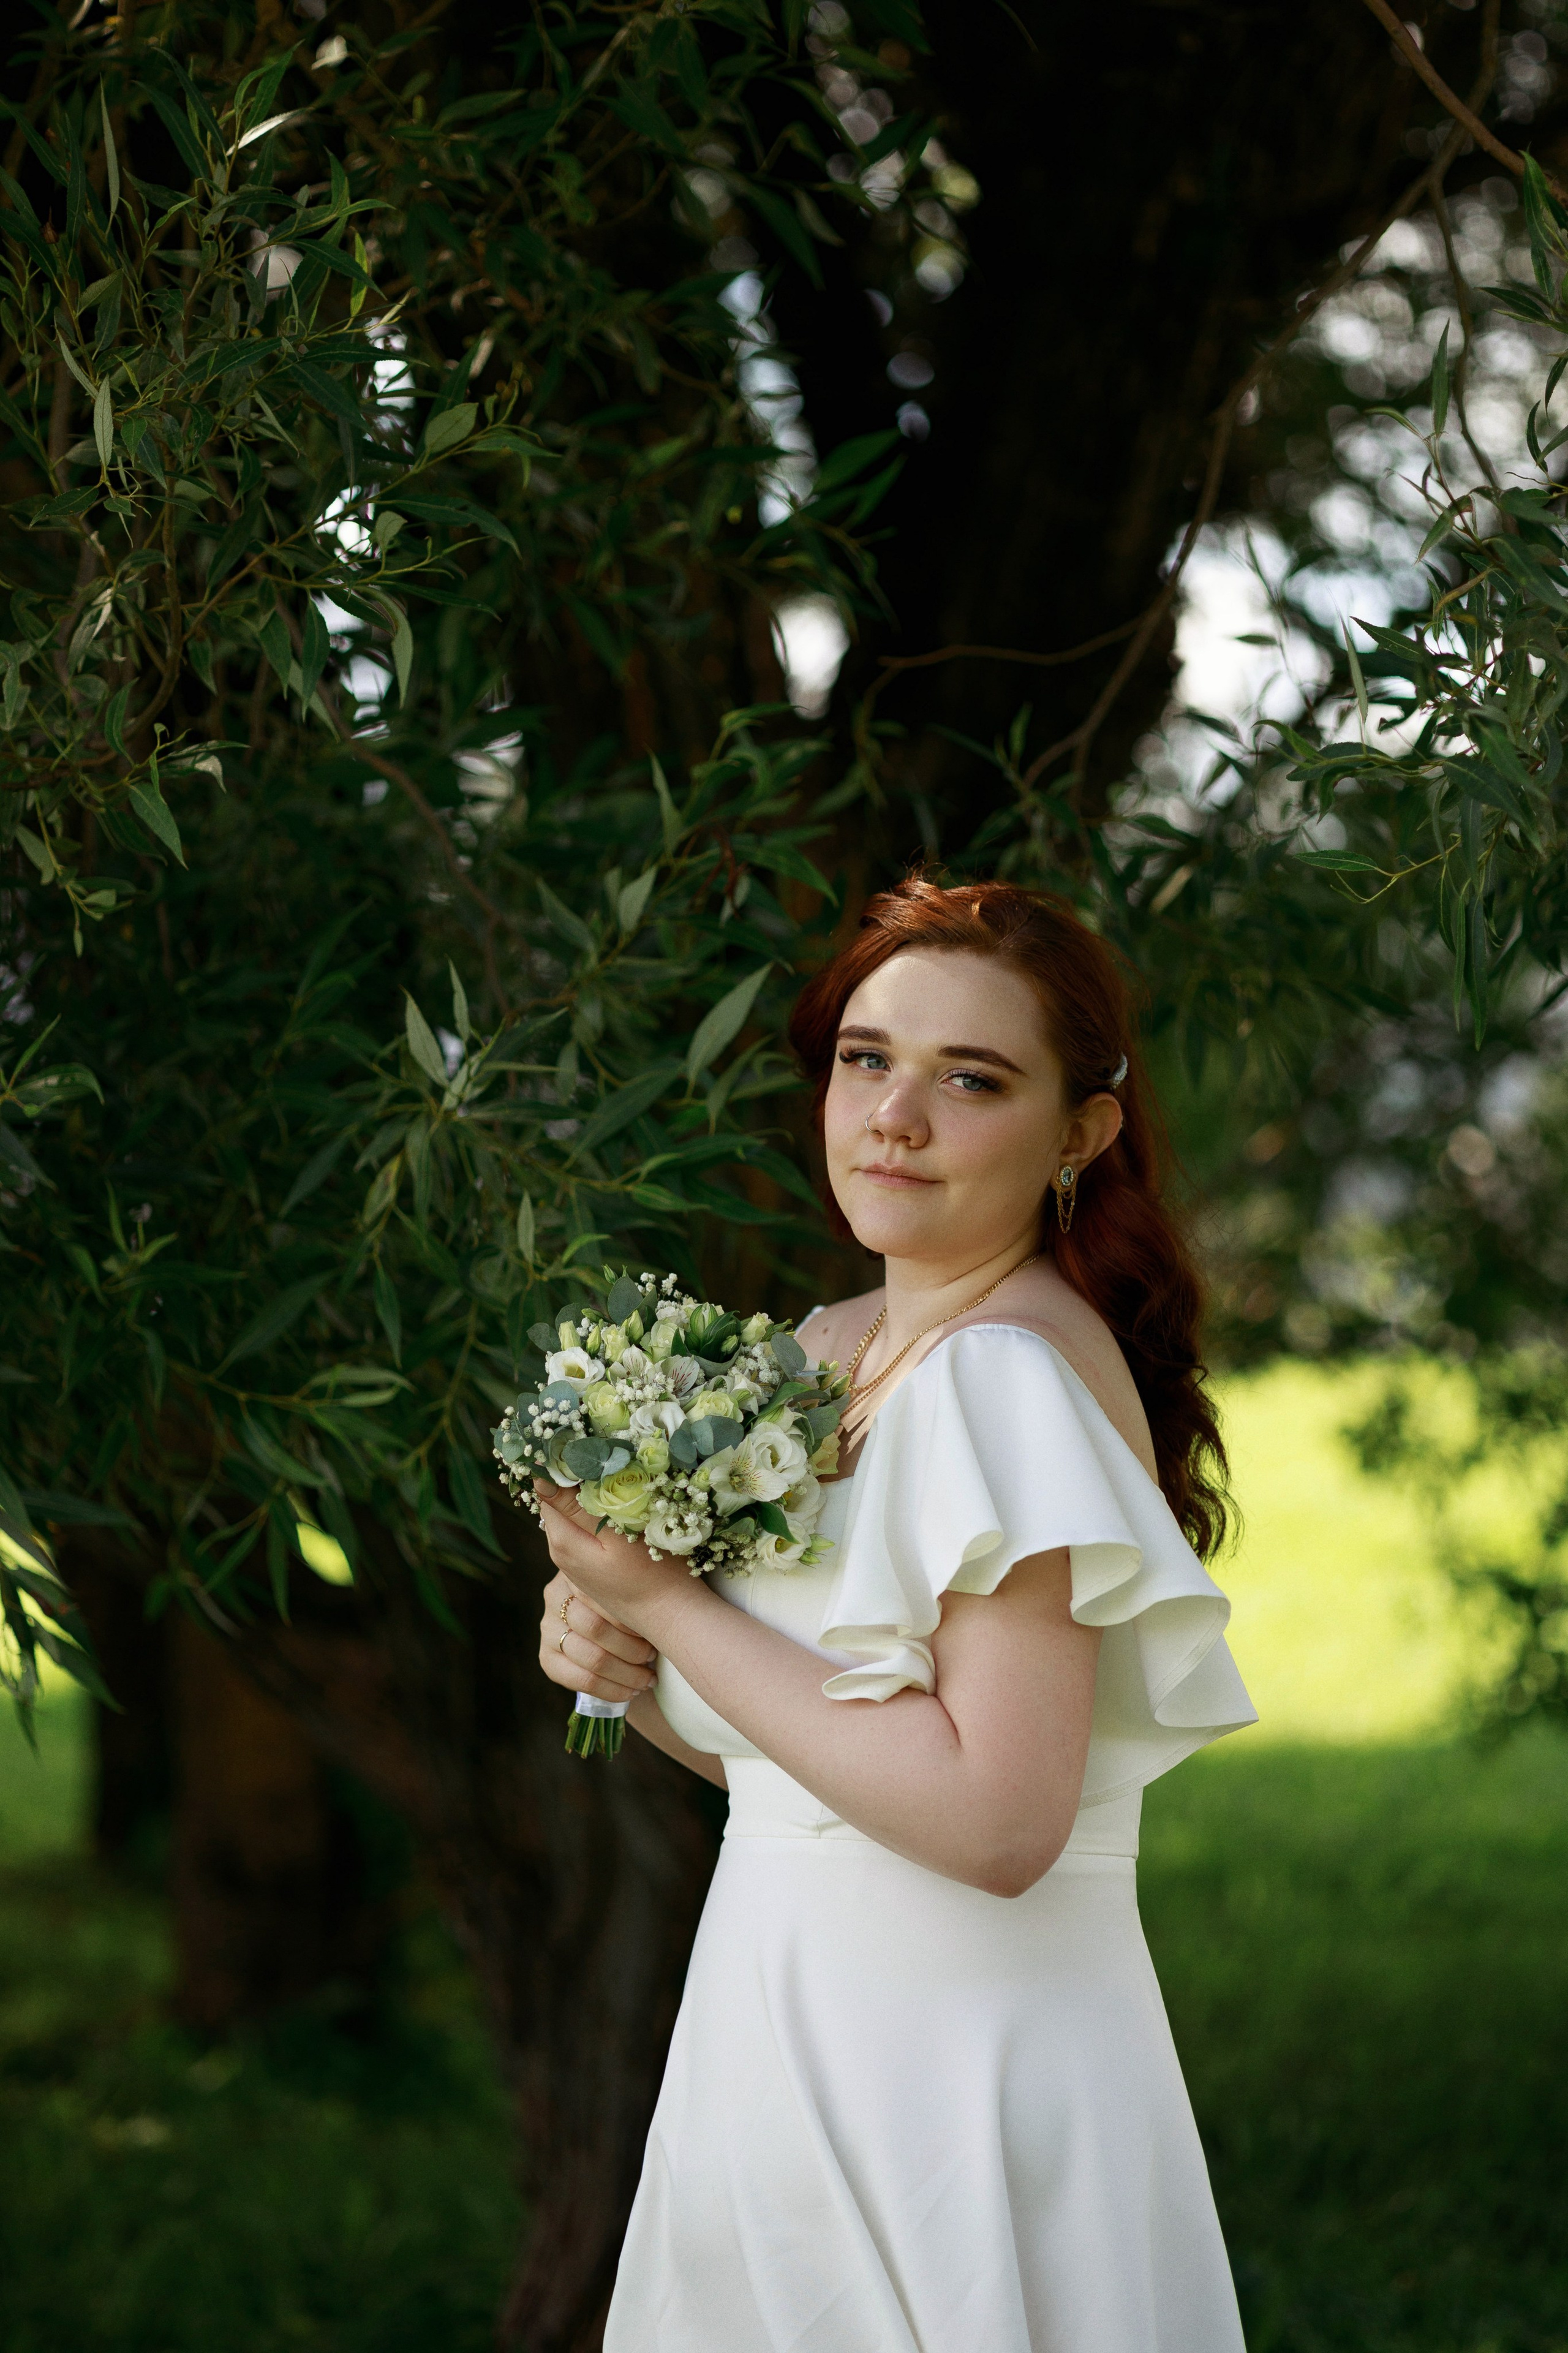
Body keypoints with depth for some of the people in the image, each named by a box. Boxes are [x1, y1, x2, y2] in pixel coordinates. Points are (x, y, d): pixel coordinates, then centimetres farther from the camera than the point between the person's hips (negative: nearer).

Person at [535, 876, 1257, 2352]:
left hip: (957, 2066, -8)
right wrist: (627, 1670, -2)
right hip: (802, 2049, 8)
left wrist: (669, 1603, -17)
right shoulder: (825, 1353, 8)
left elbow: (997, 1821, -26)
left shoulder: (1017, 1372, -18)